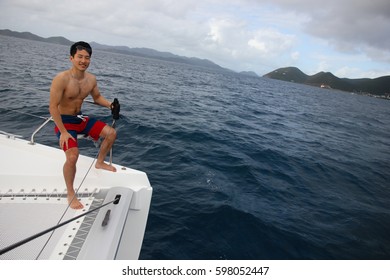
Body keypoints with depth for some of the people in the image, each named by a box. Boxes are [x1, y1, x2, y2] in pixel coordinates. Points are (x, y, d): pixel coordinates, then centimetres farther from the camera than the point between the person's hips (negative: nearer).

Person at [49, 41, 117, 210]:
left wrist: (109, 104, -7)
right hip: (64, 121, -7)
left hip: (80, 118, 7)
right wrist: (63, 132, -24)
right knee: (72, 156, -25)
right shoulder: (61, 79, -24)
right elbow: (53, 107, -21)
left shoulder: (91, 79, -4)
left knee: (111, 133, 2)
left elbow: (97, 97, 13)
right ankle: (70, 194, -3)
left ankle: (100, 162, 25)